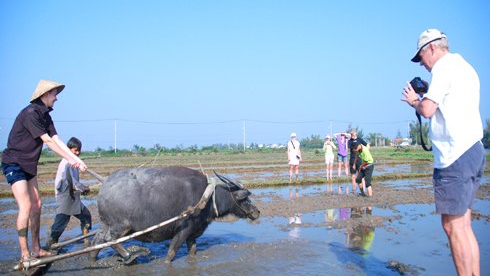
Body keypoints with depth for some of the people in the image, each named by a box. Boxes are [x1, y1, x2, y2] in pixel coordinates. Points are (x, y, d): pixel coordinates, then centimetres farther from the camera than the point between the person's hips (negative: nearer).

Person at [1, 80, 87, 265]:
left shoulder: (45, 115, 8)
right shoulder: (30, 113, -20)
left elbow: (57, 140, 3)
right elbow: (47, 141, -19)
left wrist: (76, 159, -6)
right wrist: (69, 159, -14)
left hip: (28, 165, 9)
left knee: (37, 205, 9)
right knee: (25, 206, -15)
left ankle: (36, 249, 19)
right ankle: (24, 255, -8)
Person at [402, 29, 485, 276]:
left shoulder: (444, 66, -7)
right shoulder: (466, 68, 21)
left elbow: (427, 110, -16)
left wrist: (415, 100, 3)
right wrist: (421, 102, 19)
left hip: (455, 156, -10)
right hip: (473, 152, 10)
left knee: (453, 226, -6)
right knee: (463, 225, 12)